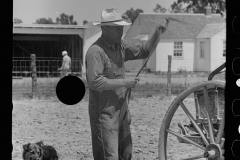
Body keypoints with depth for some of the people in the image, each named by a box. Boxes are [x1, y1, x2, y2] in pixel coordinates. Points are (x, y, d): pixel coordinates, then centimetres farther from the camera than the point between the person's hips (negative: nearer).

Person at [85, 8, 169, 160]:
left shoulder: (120, 45, 7)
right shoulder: (95, 51, -19)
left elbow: (145, 50, 15)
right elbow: (95, 82, -28)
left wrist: (158, 33, -1)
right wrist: (124, 82, -22)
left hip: (122, 110, 9)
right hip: (105, 113, -9)